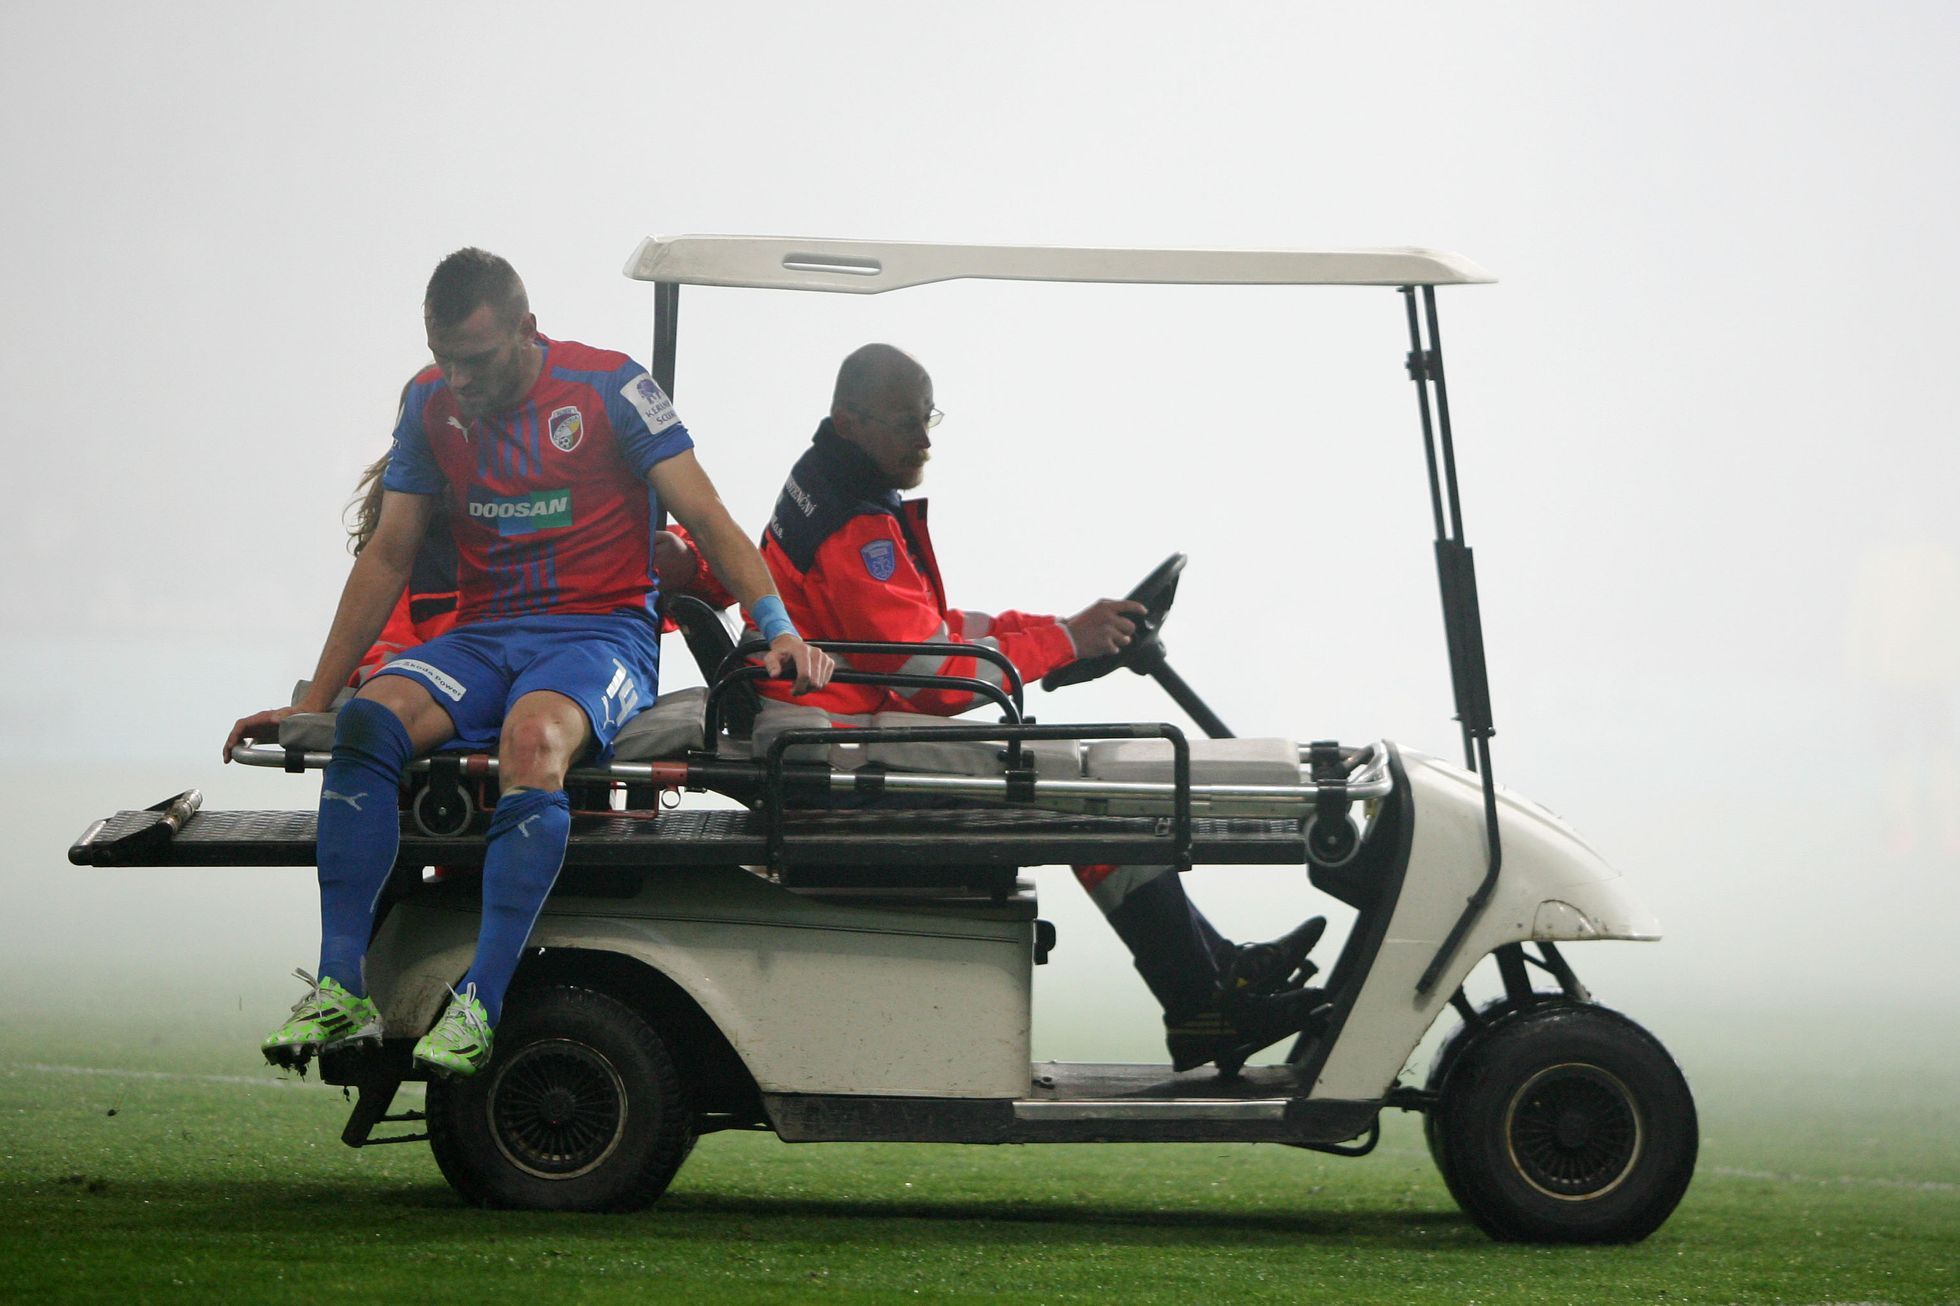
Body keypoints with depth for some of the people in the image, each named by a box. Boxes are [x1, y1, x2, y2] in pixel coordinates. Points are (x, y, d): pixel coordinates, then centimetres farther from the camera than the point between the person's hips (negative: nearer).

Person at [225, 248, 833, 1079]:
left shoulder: (609, 387, -4)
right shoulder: (432, 403, 11)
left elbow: (706, 518, -6)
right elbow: (387, 557, 15)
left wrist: (779, 629, -21)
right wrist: (310, 705, 13)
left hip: (602, 631, -4)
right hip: (483, 636, 4)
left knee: (534, 738, -39)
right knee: (368, 720, -27)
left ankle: (480, 1005, -43)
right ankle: (340, 989, -30)